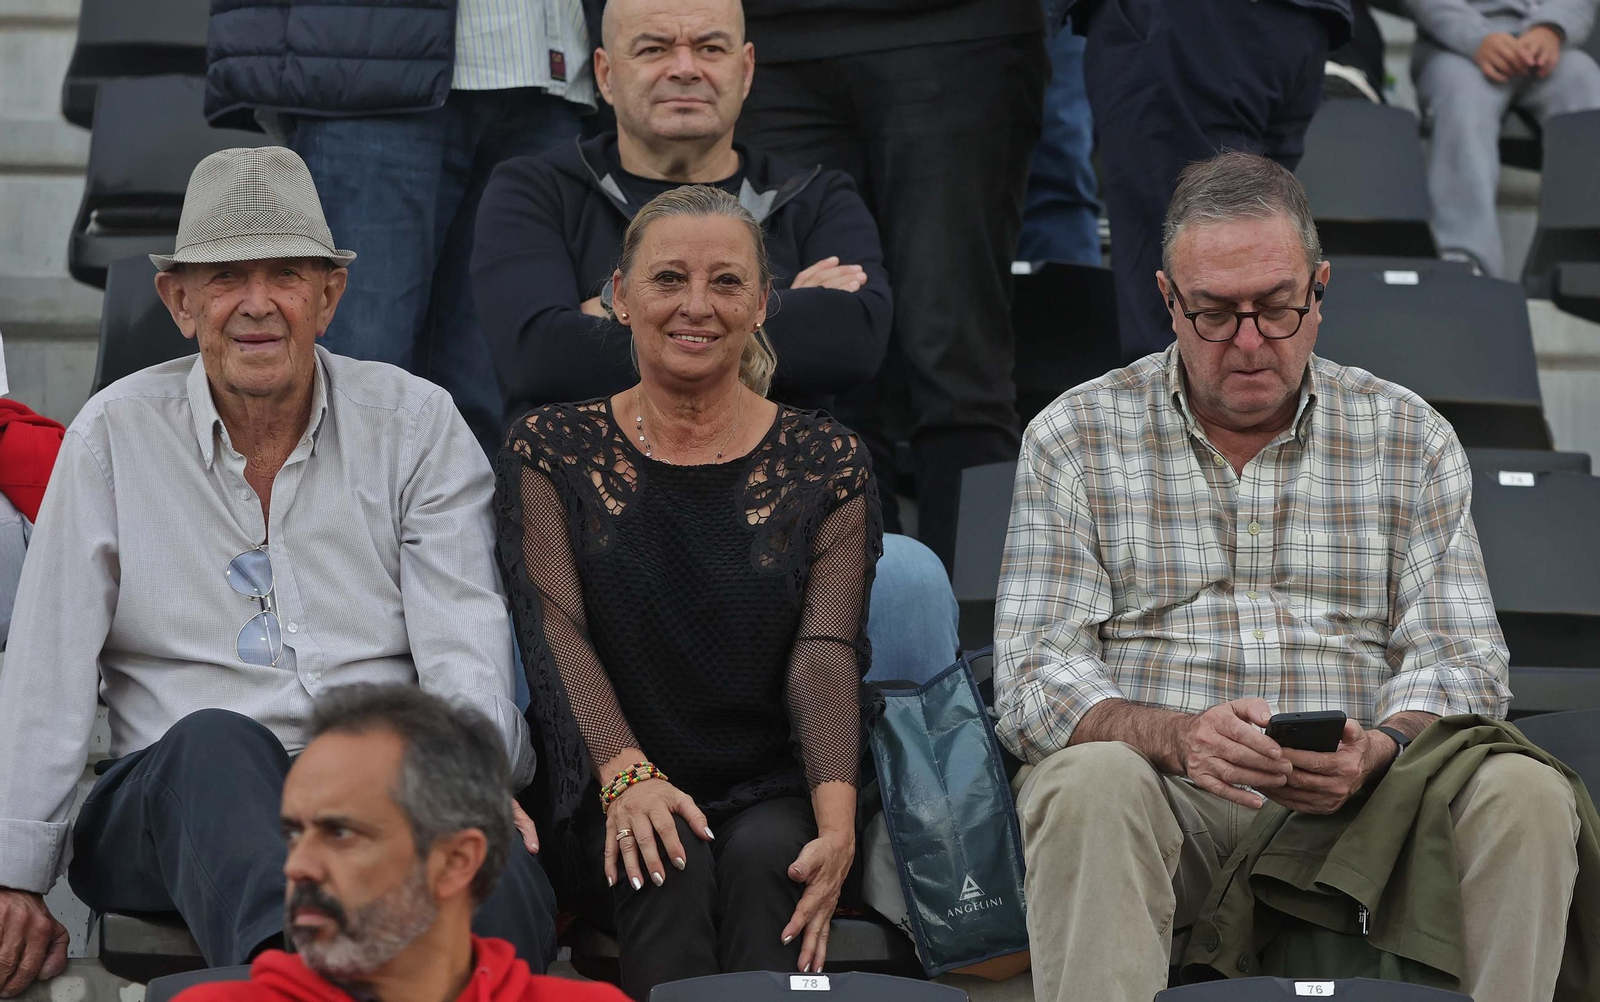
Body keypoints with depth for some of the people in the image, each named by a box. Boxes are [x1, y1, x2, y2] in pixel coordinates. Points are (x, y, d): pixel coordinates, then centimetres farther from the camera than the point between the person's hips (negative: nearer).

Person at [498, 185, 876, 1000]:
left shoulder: (825, 461, 8)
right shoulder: (552, 449, 8)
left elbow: (827, 654, -4)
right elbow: (557, 633, -4)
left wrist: (836, 815, -23)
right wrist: (626, 772, -24)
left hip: (771, 794, 0)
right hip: (612, 805, 0)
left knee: (761, 857, -32)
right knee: (672, 861, -31)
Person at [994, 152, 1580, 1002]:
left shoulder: (1409, 438, 12)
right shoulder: (1076, 438, 7)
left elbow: (1459, 661, 6)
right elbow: (1035, 683, -1)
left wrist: (1375, 749, -18)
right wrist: (1176, 738, -22)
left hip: (1353, 803, 2)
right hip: (1161, 799, -1)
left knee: (1523, 795, -27)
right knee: (1091, 782, -35)